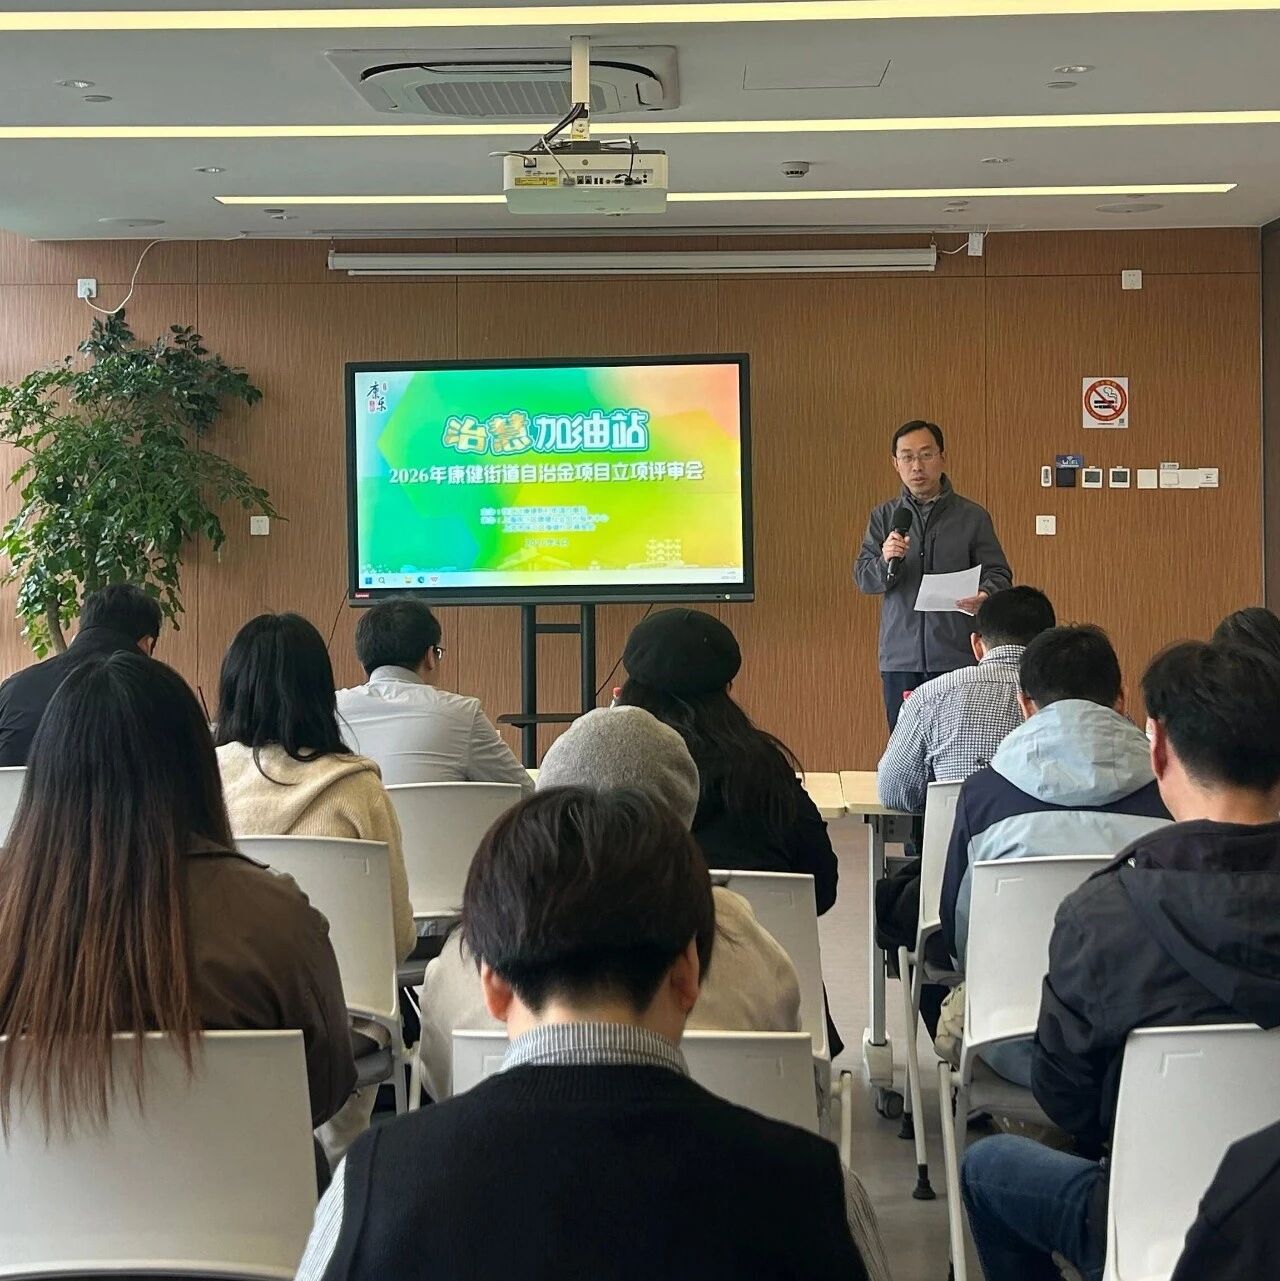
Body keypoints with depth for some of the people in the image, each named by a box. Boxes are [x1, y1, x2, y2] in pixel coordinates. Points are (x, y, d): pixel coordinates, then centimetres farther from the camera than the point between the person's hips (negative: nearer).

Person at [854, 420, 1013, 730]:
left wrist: (985, 595, -19)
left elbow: (999, 574, 5)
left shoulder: (973, 517, 6)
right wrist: (887, 561, -18)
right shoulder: (884, 517, 12)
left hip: (958, 658, -2)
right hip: (900, 657, 2)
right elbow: (863, 579, 5)